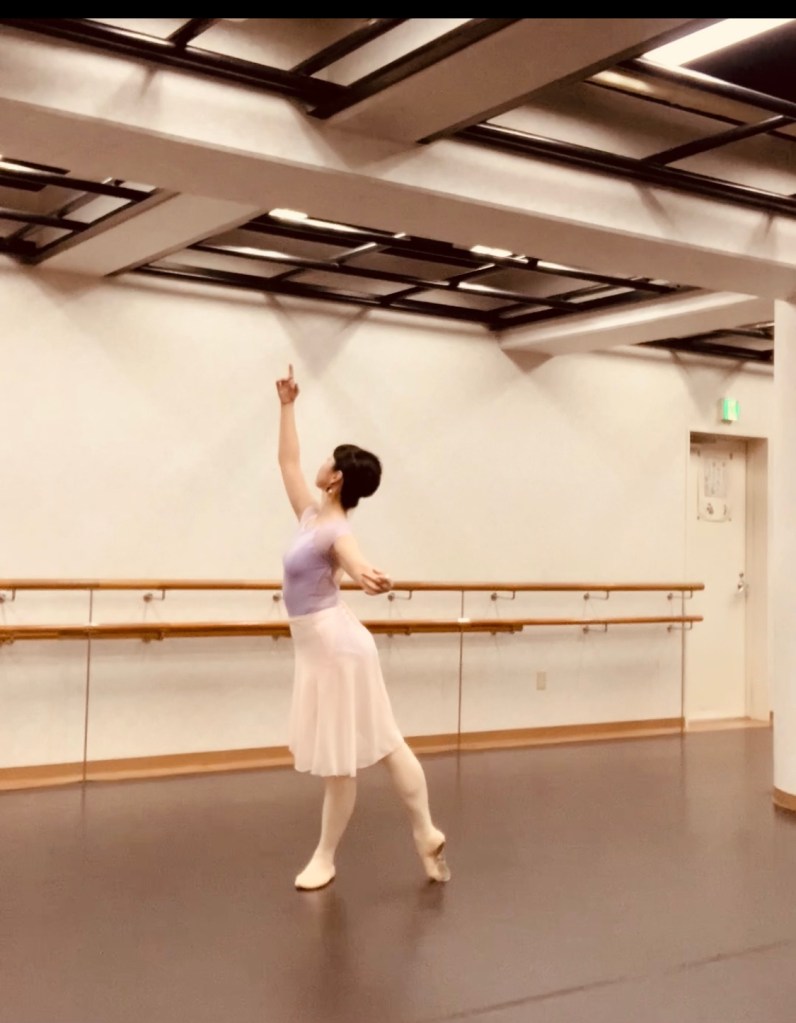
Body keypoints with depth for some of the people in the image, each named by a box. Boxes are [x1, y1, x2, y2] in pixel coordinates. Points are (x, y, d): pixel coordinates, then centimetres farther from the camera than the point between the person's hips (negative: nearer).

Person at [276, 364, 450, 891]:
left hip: (335, 644, -9)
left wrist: (369, 577, -65)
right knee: (383, 742, 12)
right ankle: (427, 833, 19)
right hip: (319, 645, 9)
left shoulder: (337, 531, -18)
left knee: (341, 758, 4)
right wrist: (288, 406, 23)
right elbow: (288, 461, 19)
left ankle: (325, 858, 15)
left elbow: (357, 562, -42)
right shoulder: (312, 514, 6)